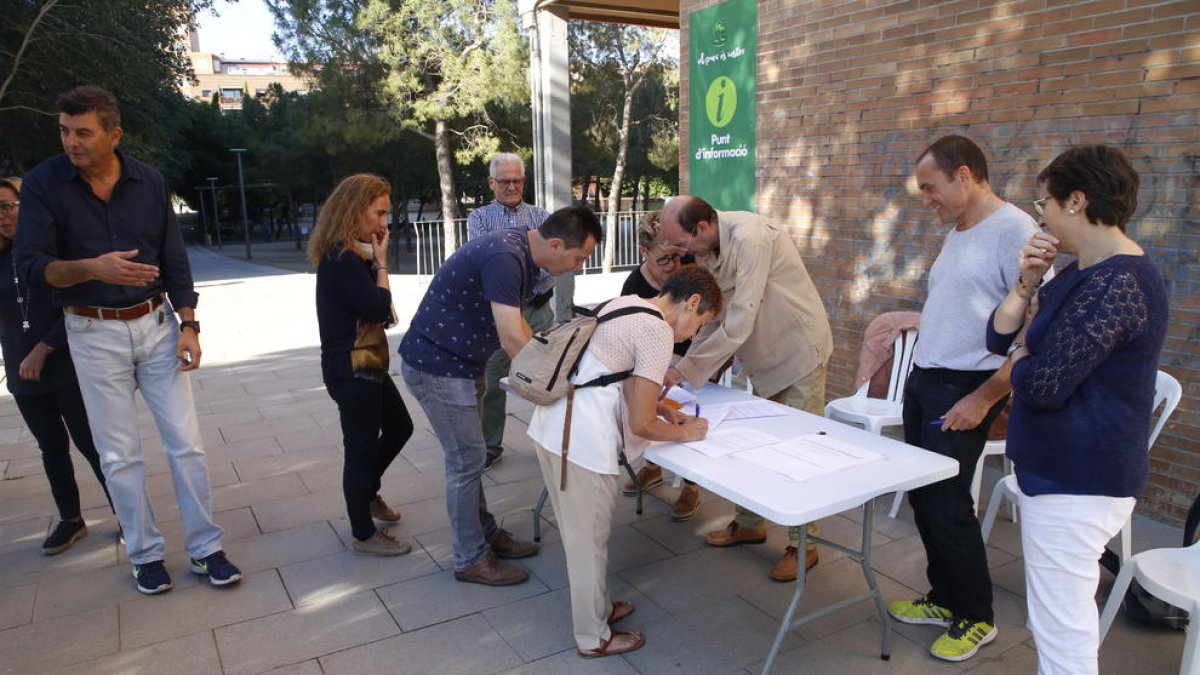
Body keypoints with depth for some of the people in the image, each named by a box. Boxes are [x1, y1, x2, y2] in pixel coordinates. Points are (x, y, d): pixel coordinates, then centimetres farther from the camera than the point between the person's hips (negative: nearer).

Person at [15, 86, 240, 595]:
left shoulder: (149, 182, -1)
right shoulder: (43, 184, -7)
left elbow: (174, 260, 3)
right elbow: (30, 265, -12)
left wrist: (188, 324, -5)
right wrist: (93, 269, -30)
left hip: (157, 325, 1)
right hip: (93, 335, -1)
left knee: (186, 442, 2)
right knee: (119, 455, 5)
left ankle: (205, 548, 14)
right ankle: (145, 554, 22)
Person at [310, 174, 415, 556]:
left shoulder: (348, 254, 11)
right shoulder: (341, 260, -21)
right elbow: (379, 308, -21)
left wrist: (374, 259, 4)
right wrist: (381, 261, -14)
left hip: (367, 364, 10)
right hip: (351, 369, -10)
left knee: (399, 427, 22)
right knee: (362, 445, 1)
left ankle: (367, 494, 42)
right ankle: (364, 536, 16)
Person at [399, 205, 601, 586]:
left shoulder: (524, 257, 4)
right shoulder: (504, 258, -28)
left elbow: (516, 325, 15)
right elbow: (512, 339, -29)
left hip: (461, 363, 10)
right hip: (436, 365, -10)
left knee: (468, 455, 18)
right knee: (466, 459, -1)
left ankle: (485, 534, 33)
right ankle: (470, 560, 13)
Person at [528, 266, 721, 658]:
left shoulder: (623, 303, 13)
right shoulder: (658, 334, -13)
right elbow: (641, 425, -13)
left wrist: (659, 408, 18)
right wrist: (683, 433, 5)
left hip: (551, 424, 9)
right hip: (582, 442, -9)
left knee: (579, 532, 23)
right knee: (589, 539, 9)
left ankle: (596, 607, 41)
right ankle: (594, 637, 27)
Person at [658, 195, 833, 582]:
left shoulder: (748, 237, -30)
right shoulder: (706, 247, -4)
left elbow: (739, 322, -32)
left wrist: (684, 370, -28)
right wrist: (684, 366, -6)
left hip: (798, 347, -8)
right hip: (765, 355, 8)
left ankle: (804, 544, 15)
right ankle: (750, 523, 31)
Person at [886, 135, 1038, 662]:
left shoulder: (1015, 232, -15)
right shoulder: (956, 234, 13)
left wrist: (983, 399, -18)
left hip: (964, 390, -8)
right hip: (923, 380, 8)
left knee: (947, 501, 0)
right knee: (923, 495, 13)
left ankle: (976, 617, 21)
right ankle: (944, 598, 31)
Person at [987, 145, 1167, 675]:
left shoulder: (1117, 283, -21)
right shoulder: (1083, 272, 12)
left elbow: (1042, 384, -25)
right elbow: (998, 337, 9)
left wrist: (1019, 356, -5)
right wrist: (1027, 283, -5)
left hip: (1076, 482, -11)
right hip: (1059, 468, 11)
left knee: (1060, 632, 1)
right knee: (1063, 622, 22)